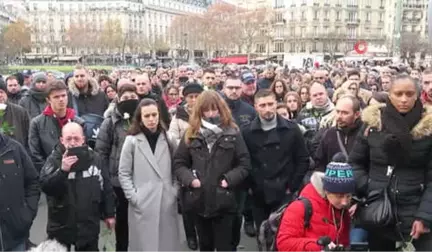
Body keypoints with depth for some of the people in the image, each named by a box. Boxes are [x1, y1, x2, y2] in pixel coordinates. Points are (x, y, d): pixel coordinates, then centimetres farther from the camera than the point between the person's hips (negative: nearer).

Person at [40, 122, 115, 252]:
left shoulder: (94, 158, -1)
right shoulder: (54, 159, -9)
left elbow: (106, 188, 7)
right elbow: (45, 186, -21)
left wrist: (109, 214, 9)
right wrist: (62, 170, -33)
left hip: (89, 226, 2)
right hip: (61, 227, -2)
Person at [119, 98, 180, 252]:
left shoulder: (167, 140, 8)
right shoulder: (132, 141, -2)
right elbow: (123, 174, -1)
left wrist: (175, 191, 2)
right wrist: (134, 197, -8)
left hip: (167, 204, 3)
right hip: (143, 206, -3)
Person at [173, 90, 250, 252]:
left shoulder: (233, 134, -2)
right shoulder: (191, 135, 3)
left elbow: (244, 164, -2)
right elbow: (178, 163, 5)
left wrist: (229, 179, -16)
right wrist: (189, 179, -11)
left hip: (224, 201, -2)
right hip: (199, 200, 3)